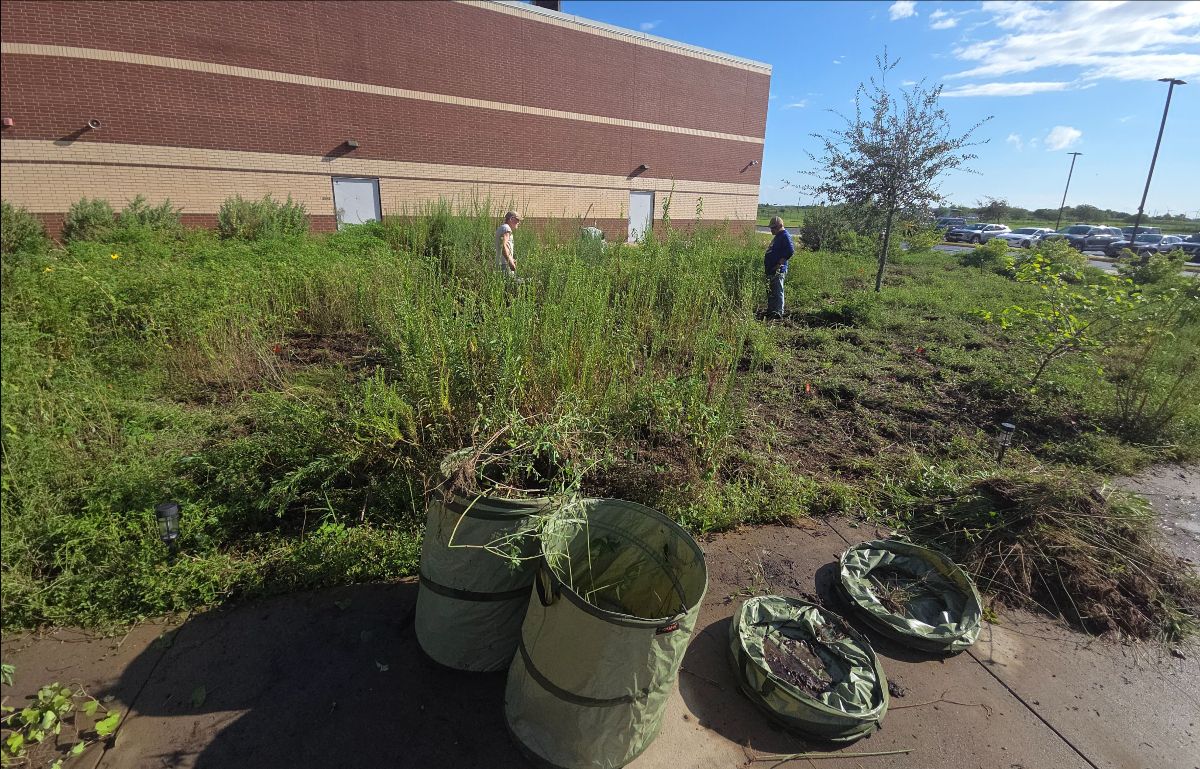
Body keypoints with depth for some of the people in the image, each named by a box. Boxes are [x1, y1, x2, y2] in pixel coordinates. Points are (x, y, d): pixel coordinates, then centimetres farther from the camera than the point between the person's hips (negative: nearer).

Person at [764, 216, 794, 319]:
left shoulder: (785, 236, -11)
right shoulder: (778, 236, 20)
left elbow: (790, 251, -21)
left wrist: (779, 264, -21)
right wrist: (766, 260, 16)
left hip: (778, 270, -11)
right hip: (771, 270, 11)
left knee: (777, 292, -8)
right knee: (770, 291, 16)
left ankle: (778, 313, -6)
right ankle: (770, 311, 24)